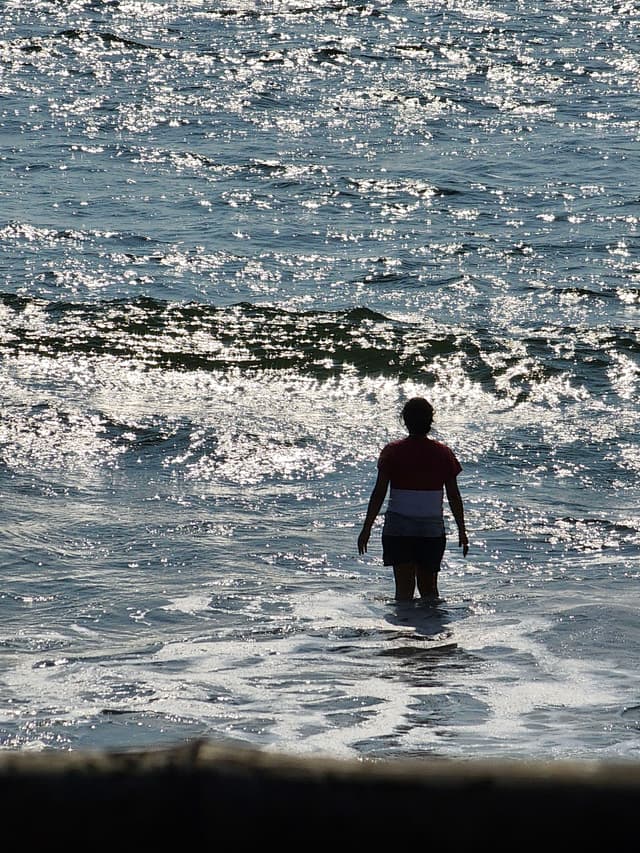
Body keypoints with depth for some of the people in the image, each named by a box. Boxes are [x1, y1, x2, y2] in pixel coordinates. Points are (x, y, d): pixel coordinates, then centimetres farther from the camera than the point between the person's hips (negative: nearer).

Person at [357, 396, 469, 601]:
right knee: (429, 587, 14)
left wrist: (367, 528, -1)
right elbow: (453, 496, 4)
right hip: (433, 529, 2)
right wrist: (462, 530, 12)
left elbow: (379, 492, -6)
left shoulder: (392, 452, -4)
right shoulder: (443, 453, 1)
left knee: (404, 588, -1)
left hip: (398, 529, -2)